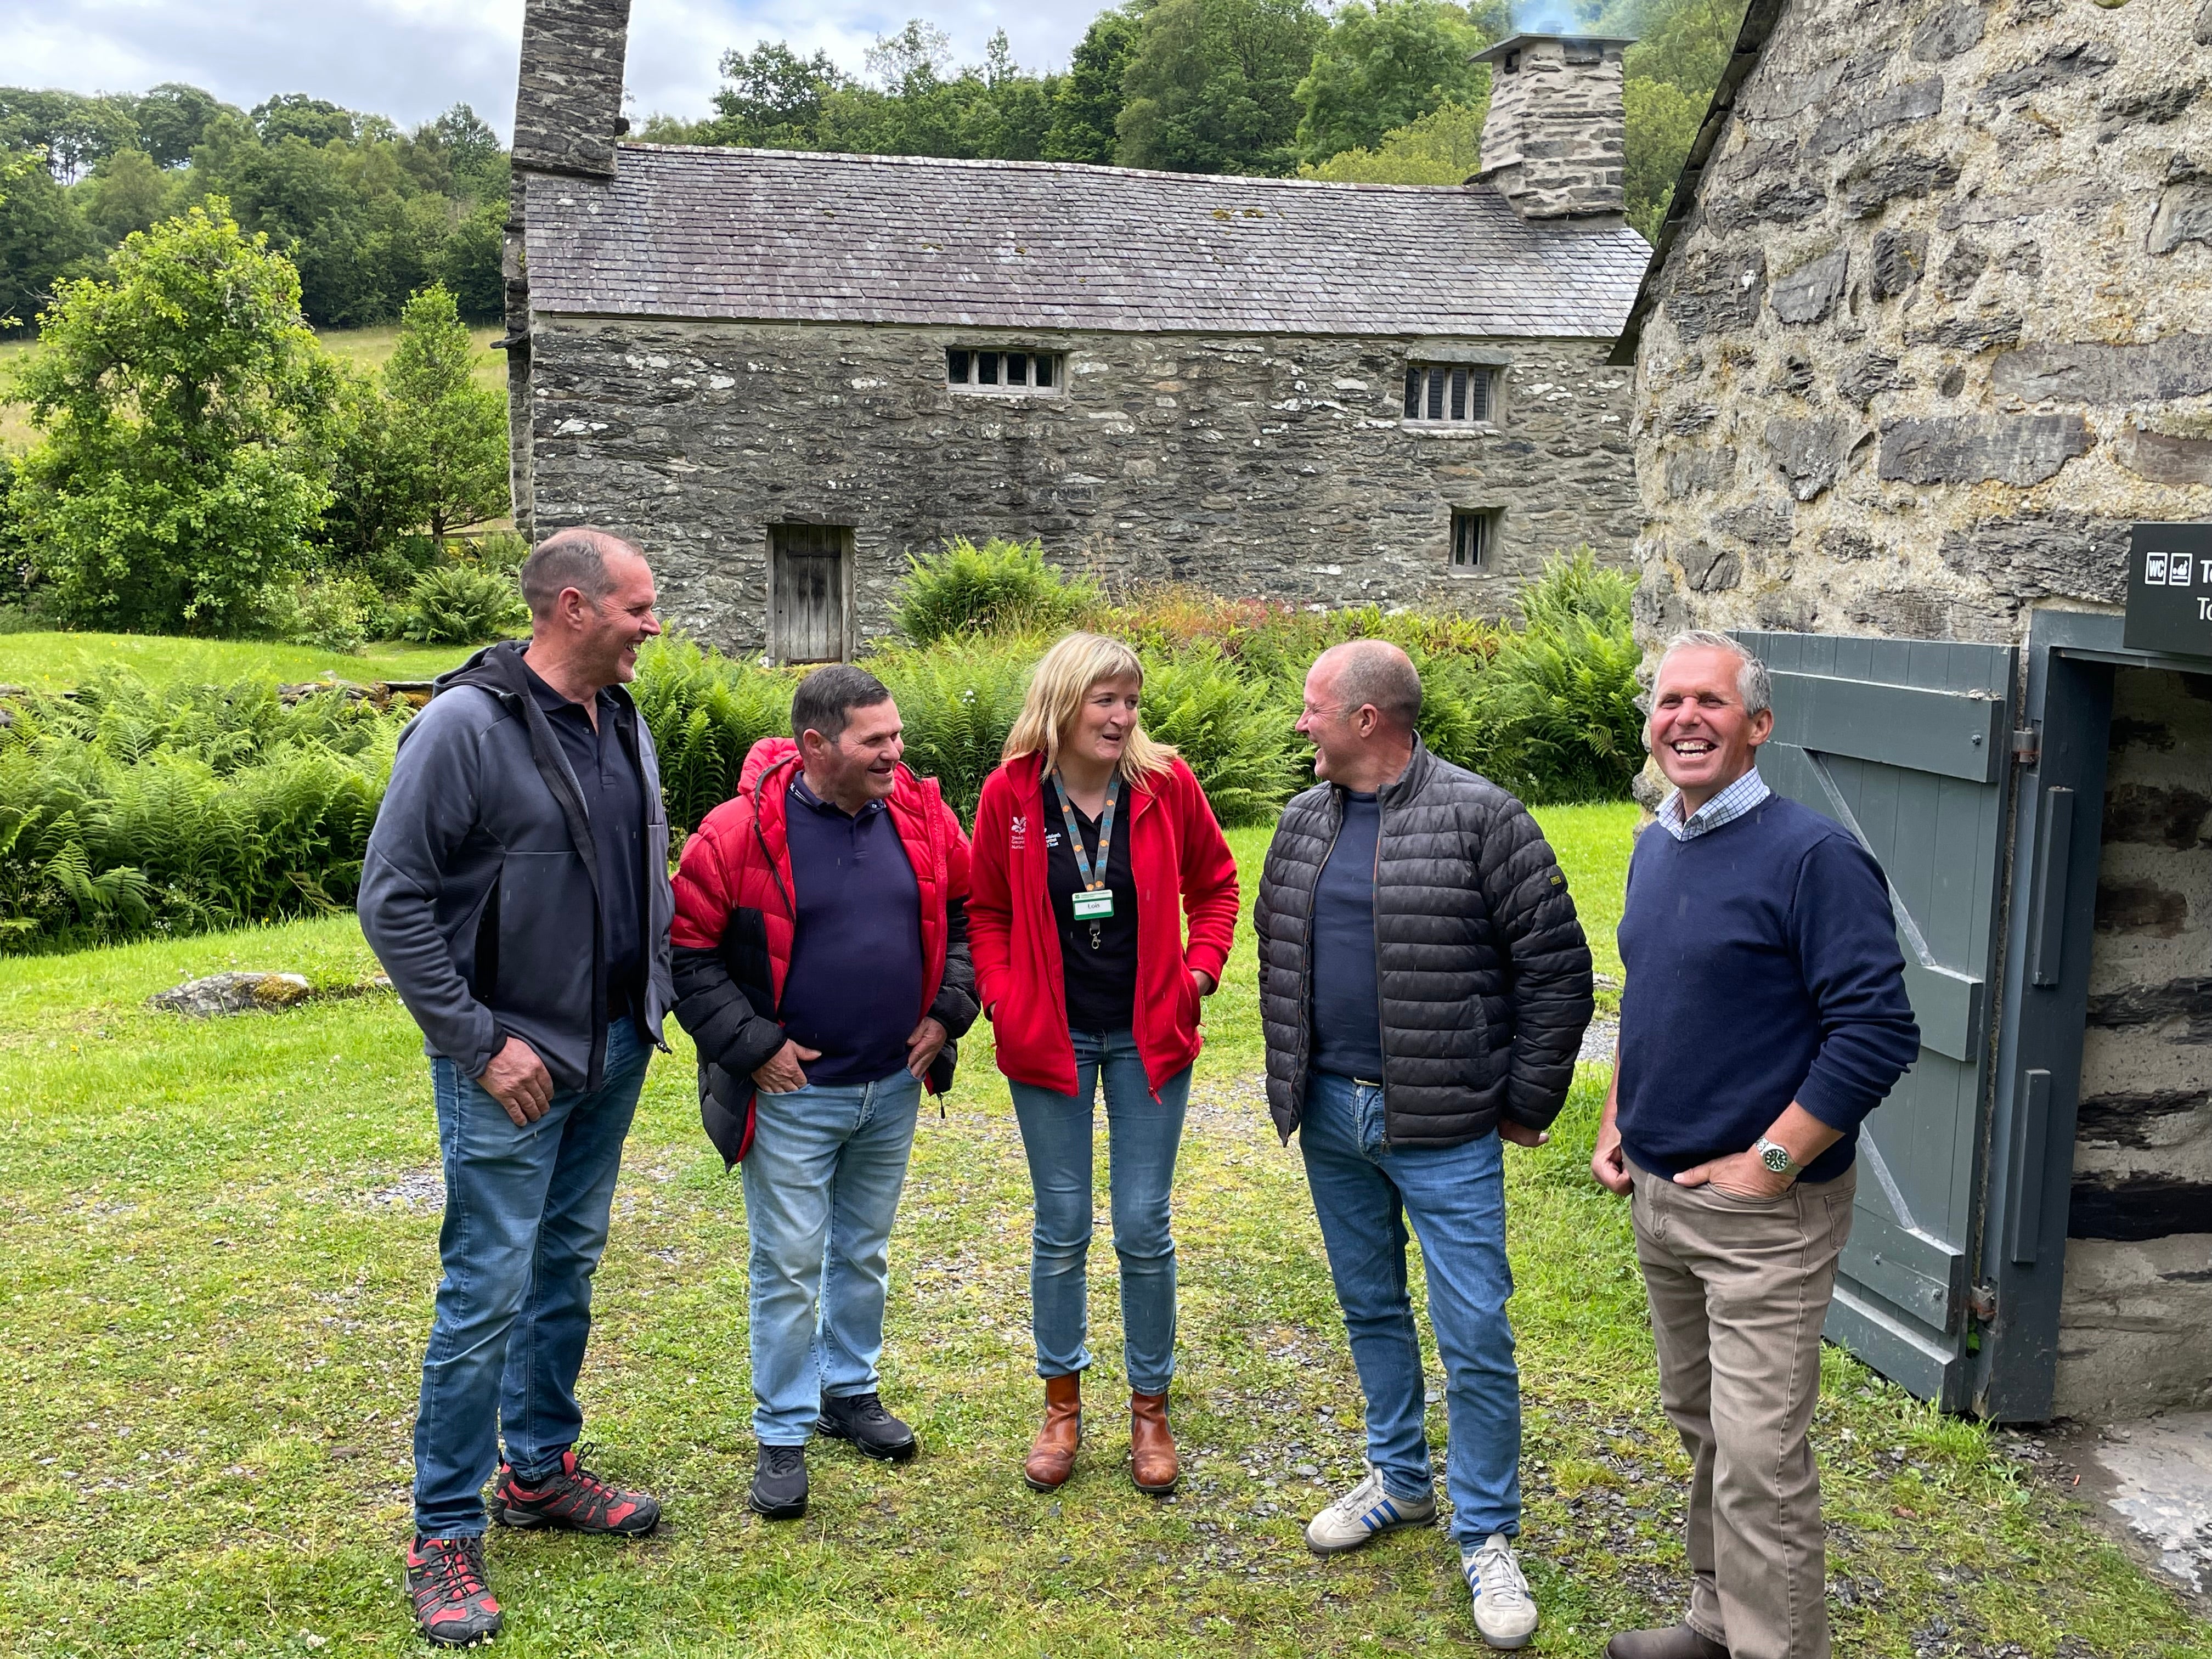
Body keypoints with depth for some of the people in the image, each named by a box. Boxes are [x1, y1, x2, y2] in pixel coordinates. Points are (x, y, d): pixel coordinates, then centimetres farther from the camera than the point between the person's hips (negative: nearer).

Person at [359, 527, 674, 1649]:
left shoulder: (624, 723, 7)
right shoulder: (466, 725, -16)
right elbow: (392, 900, -15)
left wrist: (655, 999, 8)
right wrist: (480, 1043, -16)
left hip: (616, 1052, 7)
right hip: (512, 1065, -7)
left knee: (568, 1266, 18)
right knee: (489, 1291, -2)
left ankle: (541, 1470, 34)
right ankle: (445, 1535, 13)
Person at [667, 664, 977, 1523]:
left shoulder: (921, 816, -2)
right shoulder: (740, 831, -16)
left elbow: (967, 914, 12)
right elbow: (690, 953, -11)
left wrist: (948, 1010, 1)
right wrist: (753, 1047, -14)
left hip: (893, 1088, 5)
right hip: (792, 1093, -4)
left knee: (864, 1252, 20)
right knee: (789, 1265, 4)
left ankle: (851, 1390, 39)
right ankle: (783, 1436, 18)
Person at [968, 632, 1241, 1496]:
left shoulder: (1166, 784, -6)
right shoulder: (1010, 794, -7)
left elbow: (1215, 884, 8)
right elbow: (986, 912, 5)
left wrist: (1199, 971, -3)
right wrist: (1003, 997, -6)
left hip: (1148, 1036, 0)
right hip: (1050, 1038, 0)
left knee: (1144, 1228, 5)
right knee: (1061, 1228, 9)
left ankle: (1150, 1406, 23)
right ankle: (1062, 1402, 28)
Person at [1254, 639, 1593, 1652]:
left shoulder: (1480, 818, -12)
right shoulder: (1302, 825, 7)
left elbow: (1556, 968, -9)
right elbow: (1276, 955, 19)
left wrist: (1529, 1103, -7)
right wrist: (1291, 1080, 15)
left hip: (1444, 1128, -6)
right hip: (1331, 1115, 6)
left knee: (1474, 1334, -1)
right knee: (1371, 1309, 18)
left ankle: (1487, 1537, 15)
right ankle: (1399, 1479, 37)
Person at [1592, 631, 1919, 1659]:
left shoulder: (1813, 857, -16)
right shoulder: (1656, 849, 8)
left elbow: (1877, 1034, -21)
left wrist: (1766, 1164, -19)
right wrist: (1615, 1124, 12)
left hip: (1762, 1215, -8)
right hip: (1657, 1196, 8)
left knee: (1758, 1463, -4)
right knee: (1698, 1428, 20)